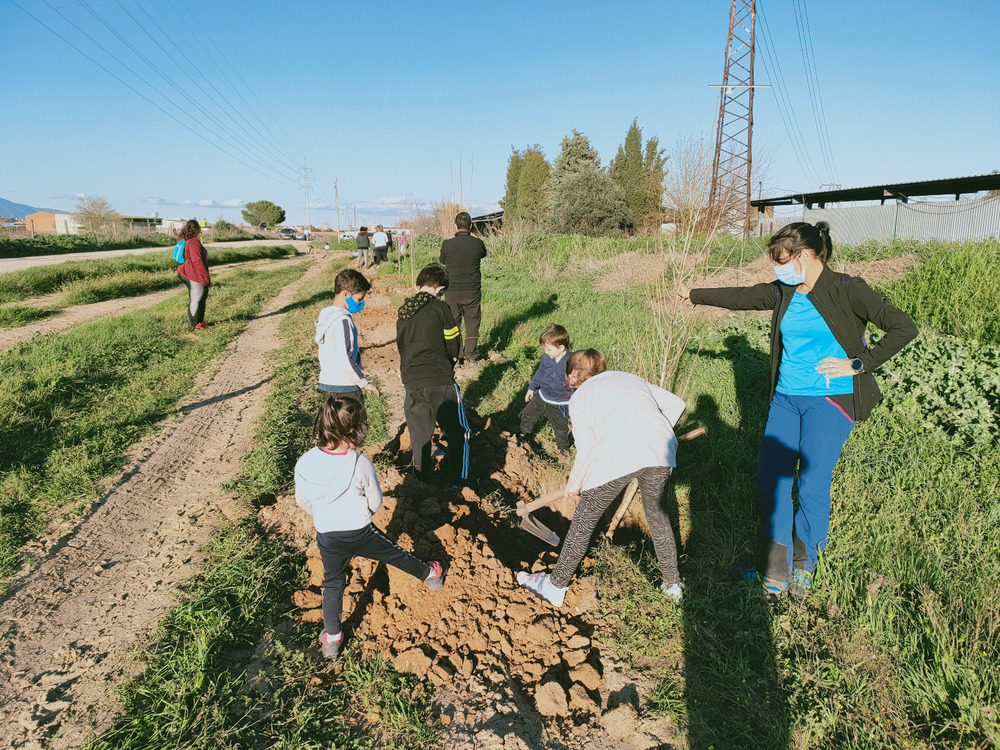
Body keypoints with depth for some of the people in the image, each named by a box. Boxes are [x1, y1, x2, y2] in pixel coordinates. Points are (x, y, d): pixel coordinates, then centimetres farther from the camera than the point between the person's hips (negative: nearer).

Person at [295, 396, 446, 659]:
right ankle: (429, 574, 47)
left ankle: (332, 638, 35)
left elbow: (302, 501, -1)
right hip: (361, 533, -2)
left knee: (332, 583, 23)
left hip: (327, 537, 2)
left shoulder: (304, 464, -17)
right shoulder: (360, 464, -26)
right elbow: (376, 502, -12)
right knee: (395, 554, 22)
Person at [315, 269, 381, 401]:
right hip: (345, 388, -9)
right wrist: (364, 382, -17)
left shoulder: (326, 315, 9)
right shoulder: (343, 321, -19)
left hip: (327, 383, 9)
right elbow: (345, 359, -24)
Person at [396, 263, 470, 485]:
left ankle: (422, 481, 26)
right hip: (441, 382, -5)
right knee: (457, 433, 12)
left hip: (412, 383, 5)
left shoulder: (403, 312, 8)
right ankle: (457, 481, 14)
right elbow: (454, 347, -3)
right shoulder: (440, 308, -8)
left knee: (419, 436, 16)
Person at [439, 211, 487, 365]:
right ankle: (471, 356, 18)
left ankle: (455, 357, 15)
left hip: (453, 291, -1)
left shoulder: (447, 244, -11)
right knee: (472, 322, 14)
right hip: (473, 290, 1)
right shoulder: (478, 243, -8)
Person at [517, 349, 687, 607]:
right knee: (657, 514, 29)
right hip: (660, 450, 5)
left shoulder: (579, 397, 15)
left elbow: (585, 452, 6)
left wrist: (574, 484, 22)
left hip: (616, 455, -5)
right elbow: (676, 404, 22)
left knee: (583, 523, 13)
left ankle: (555, 586, 27)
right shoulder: (631, 378, 29)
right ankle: (672, 584, 40)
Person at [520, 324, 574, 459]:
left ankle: (563, 448, 41)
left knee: (561, 428, 13)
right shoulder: (547, 358, -8)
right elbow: (540, 373, 9)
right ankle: (524, 435, 45)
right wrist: (532, 387, 16)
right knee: (527, 415, 17)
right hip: (541, 397, 5)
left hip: (560, 404, -5)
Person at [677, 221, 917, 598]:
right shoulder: (783, 293, 7)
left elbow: (904, 328, -8)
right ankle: (774, 574, 17)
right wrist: (694, 294, 30)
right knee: (770, 479, 4)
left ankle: (803, 566, 25)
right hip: (785, 398, 6)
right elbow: (738, 297, 21)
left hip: (830, 401, -6)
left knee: (812, 485, -2)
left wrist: (858, 365, -11)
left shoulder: (847, 290, -9)